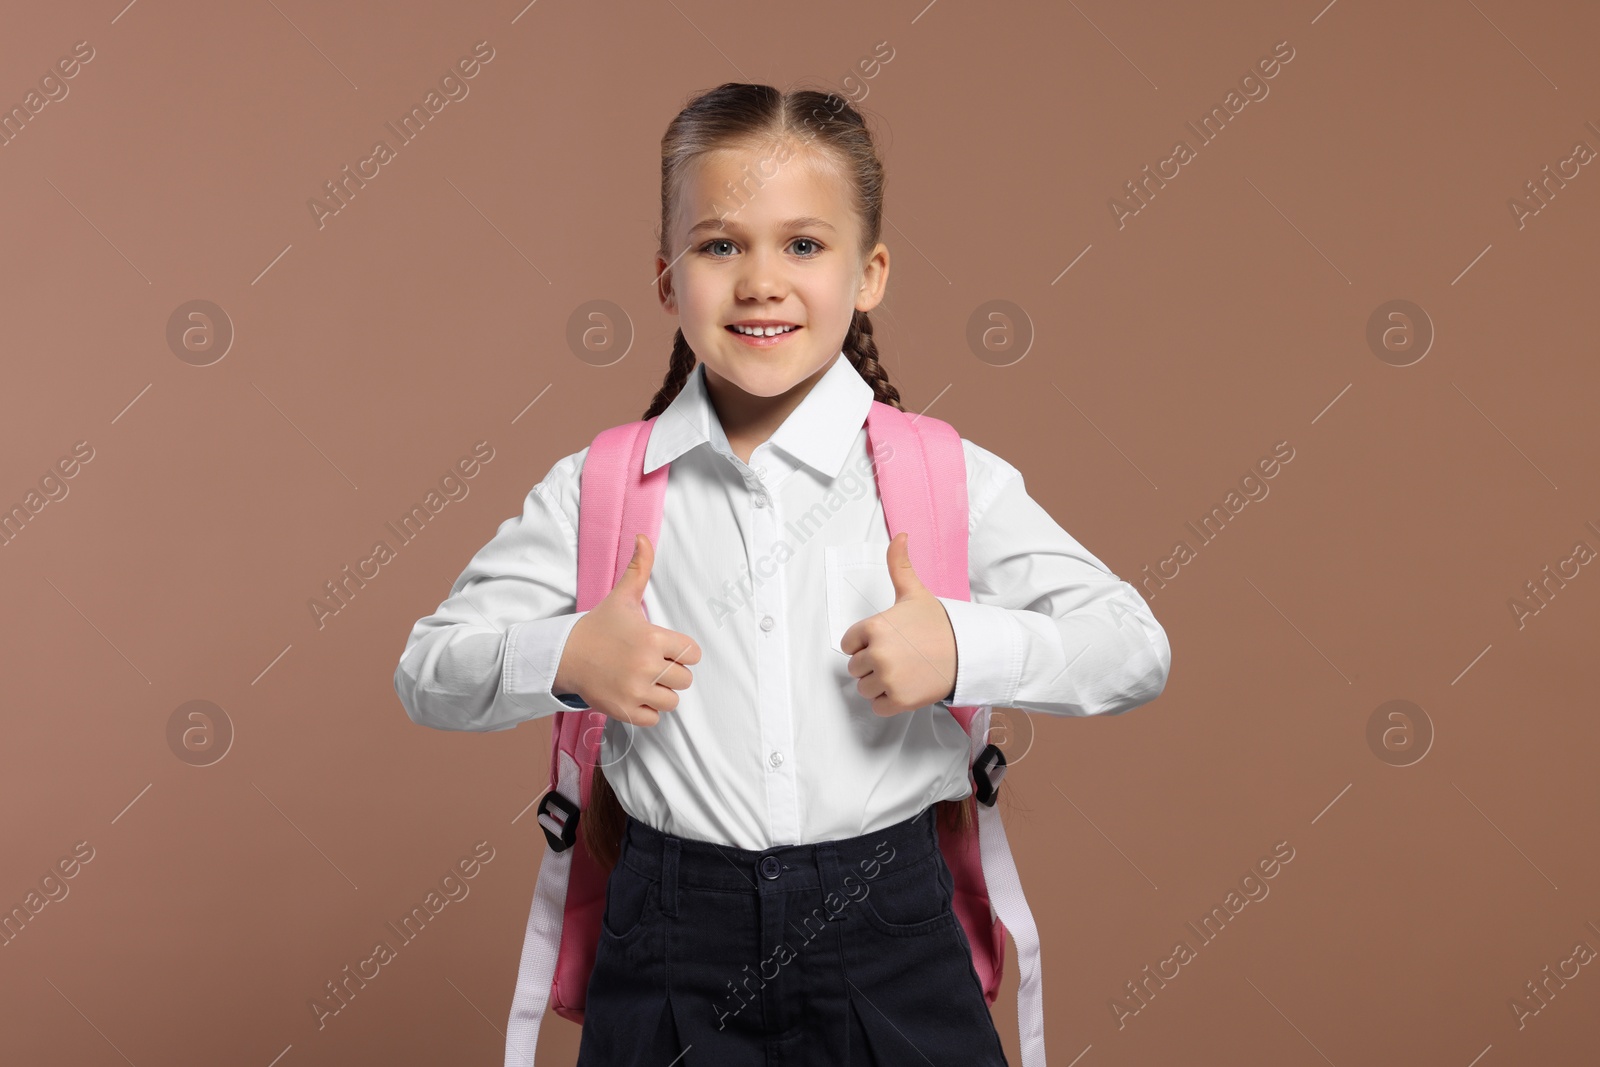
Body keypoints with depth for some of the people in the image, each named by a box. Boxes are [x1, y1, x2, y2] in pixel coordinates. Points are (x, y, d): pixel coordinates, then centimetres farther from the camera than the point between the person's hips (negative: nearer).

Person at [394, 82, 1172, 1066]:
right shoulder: (597, 487, -1)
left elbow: (1137, 649, -3)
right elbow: (428, 673, 4)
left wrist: (965, 648, -19)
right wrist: (563, 657, -16)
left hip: (887, 945, 0)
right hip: (672, 954, 1)